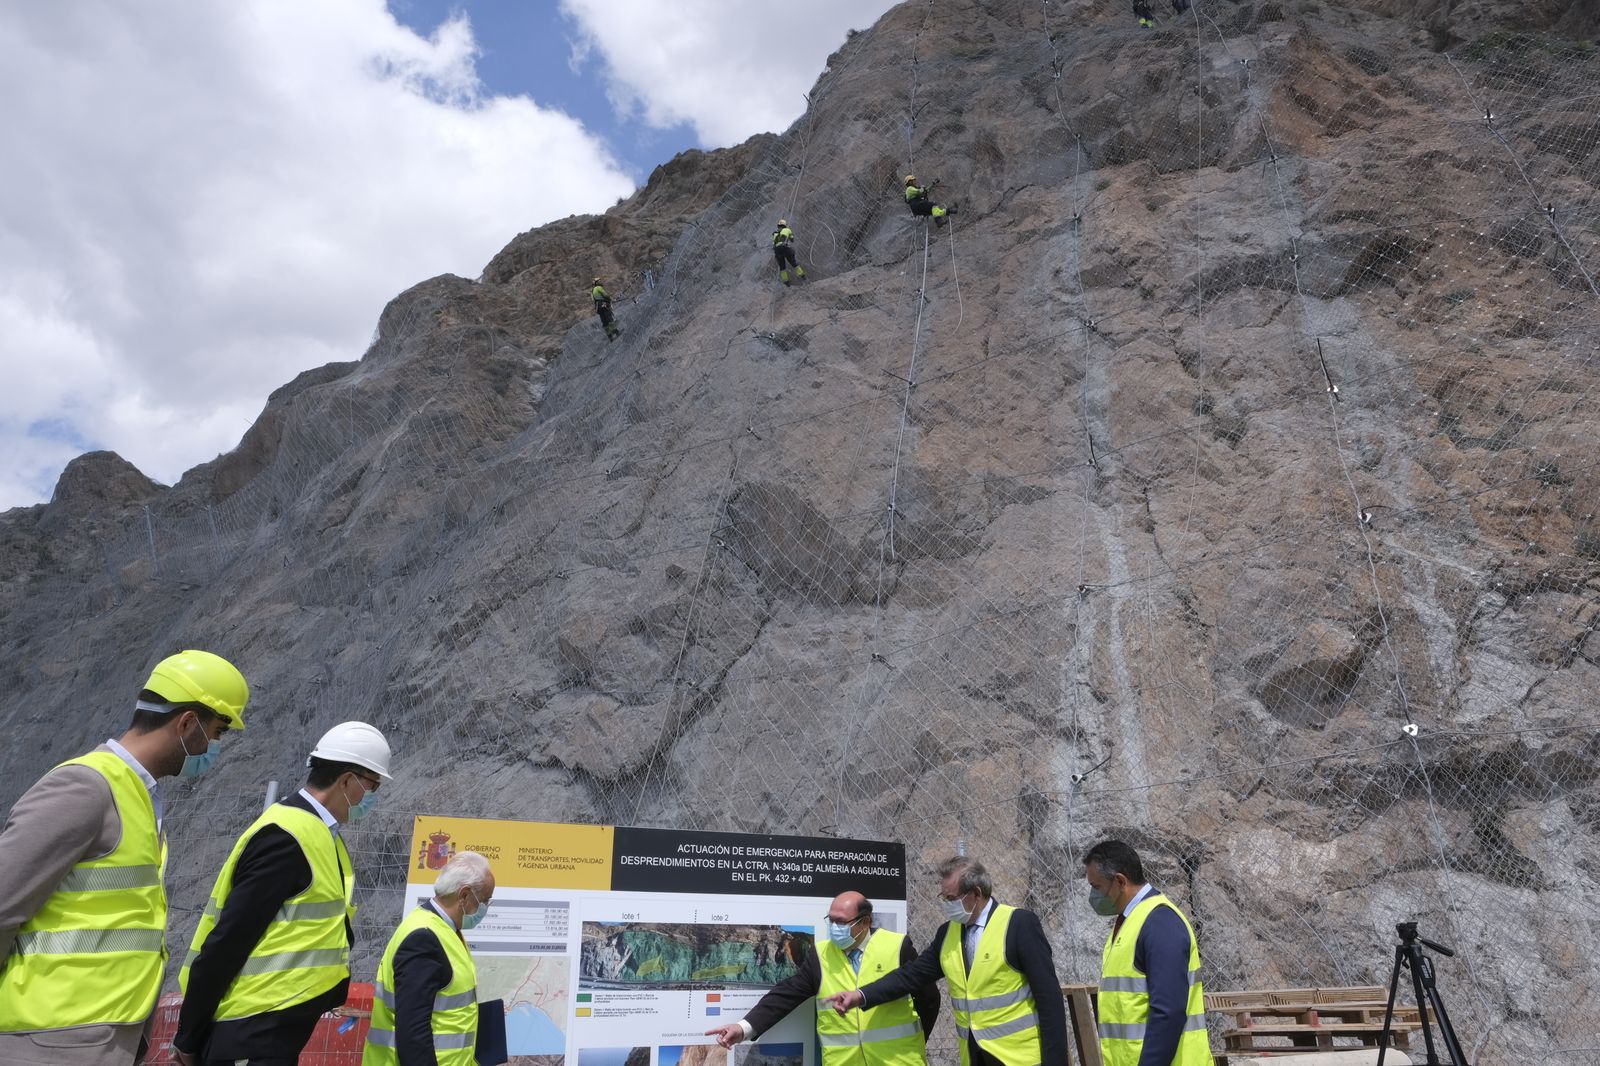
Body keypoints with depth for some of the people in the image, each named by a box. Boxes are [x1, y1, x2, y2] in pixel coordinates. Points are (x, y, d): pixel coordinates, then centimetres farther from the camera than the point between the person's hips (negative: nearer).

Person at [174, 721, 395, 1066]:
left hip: (276, 1028, 9)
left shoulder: (316, 833, 10)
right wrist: (189, 1037, -13)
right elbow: (229, 938, -18)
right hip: (251, 1035, -9)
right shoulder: (289, 837, -19)